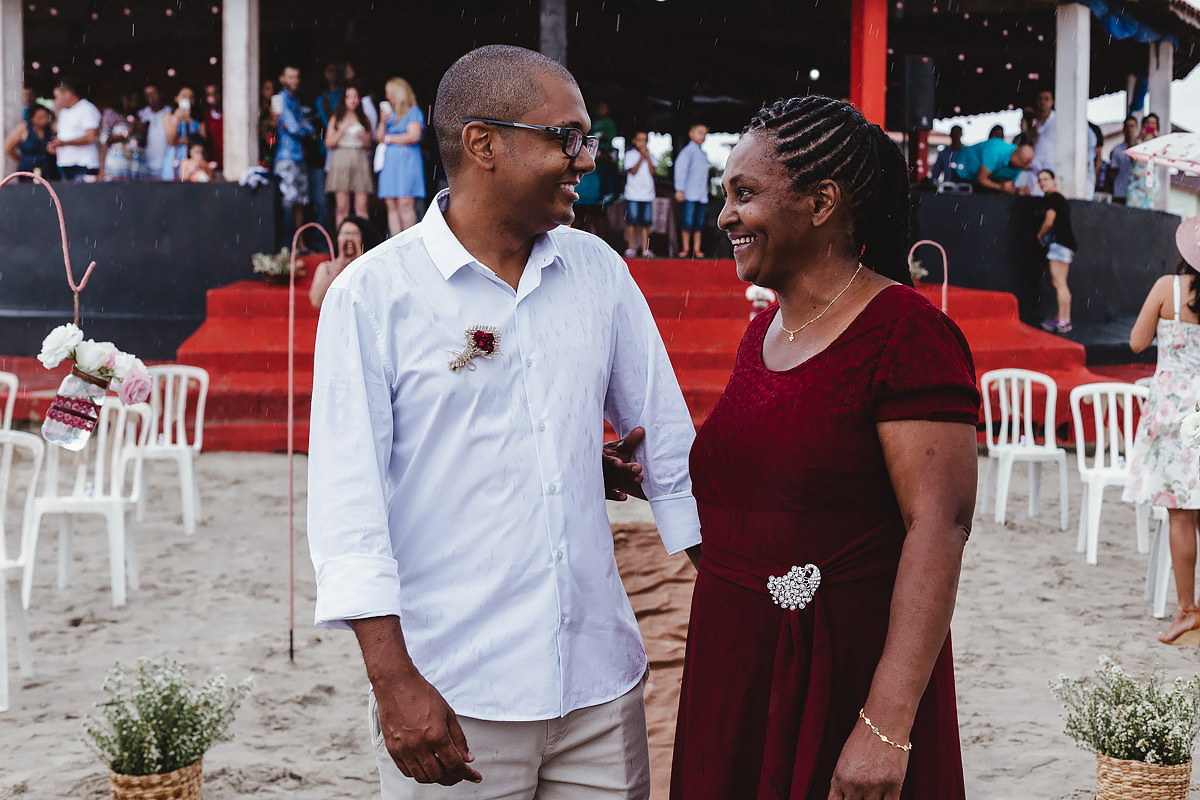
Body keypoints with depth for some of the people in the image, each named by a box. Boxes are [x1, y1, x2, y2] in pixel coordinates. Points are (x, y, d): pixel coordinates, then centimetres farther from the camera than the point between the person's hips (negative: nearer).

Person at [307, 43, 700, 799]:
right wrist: (393, 680, -15)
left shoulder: (600, 270, 6)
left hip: (602, 681, 4)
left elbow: (669, 444, 13)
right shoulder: (373, 293, -7)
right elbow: (346, 498, -10)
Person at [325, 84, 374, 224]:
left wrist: (363, 137, -5)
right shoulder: (336, 119, 12)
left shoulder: (364, 120, 15)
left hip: (360, 160, 1)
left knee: (361, 206, -8)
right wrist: (342, 130, -5)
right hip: (341, 161, -1)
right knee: (342, 207, -6)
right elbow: (329, 143, 5)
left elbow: (369, 145, 16)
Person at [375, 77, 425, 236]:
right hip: (390, 162, 6)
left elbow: (414, 136, -10)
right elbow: (379, 137, 19)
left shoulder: (413, 111, 2)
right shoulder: (390, 113, 21)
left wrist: (390, 139, 0)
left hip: (407, 160, -6)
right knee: (391, 205, -1)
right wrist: (383, 122, 1)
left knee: (405, 204, -14)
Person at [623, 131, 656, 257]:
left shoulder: (650, 155, 12)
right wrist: (641, 157, -11)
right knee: (632, 222, -3)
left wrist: (648, 157, -6)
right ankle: (630, 248, 3)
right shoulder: (630, 154, 2)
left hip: (647, 194, 3)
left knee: (645, 223, 1)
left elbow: (652, 172, 0)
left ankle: (645, 249, 3)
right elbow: (633, 171, -9)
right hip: (633, 194, -3)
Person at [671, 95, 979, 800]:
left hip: (846, 681, -7)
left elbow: (939, 527, -21)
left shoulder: (903, 332, -15)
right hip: (735, 674, 8)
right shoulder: (762, 333, 10)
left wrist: (887, 726, -25)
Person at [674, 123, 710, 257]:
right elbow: (680, 169, -10)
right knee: (688, 222, -6)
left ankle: (696, 249, 10)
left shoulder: (702, 153, 18)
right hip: (690, 195, -6)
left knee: (699, 223, 5)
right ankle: (685, 248, 3)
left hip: (702, 195, 7)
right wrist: (680, 190, -16)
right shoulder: (688, 151, -4)